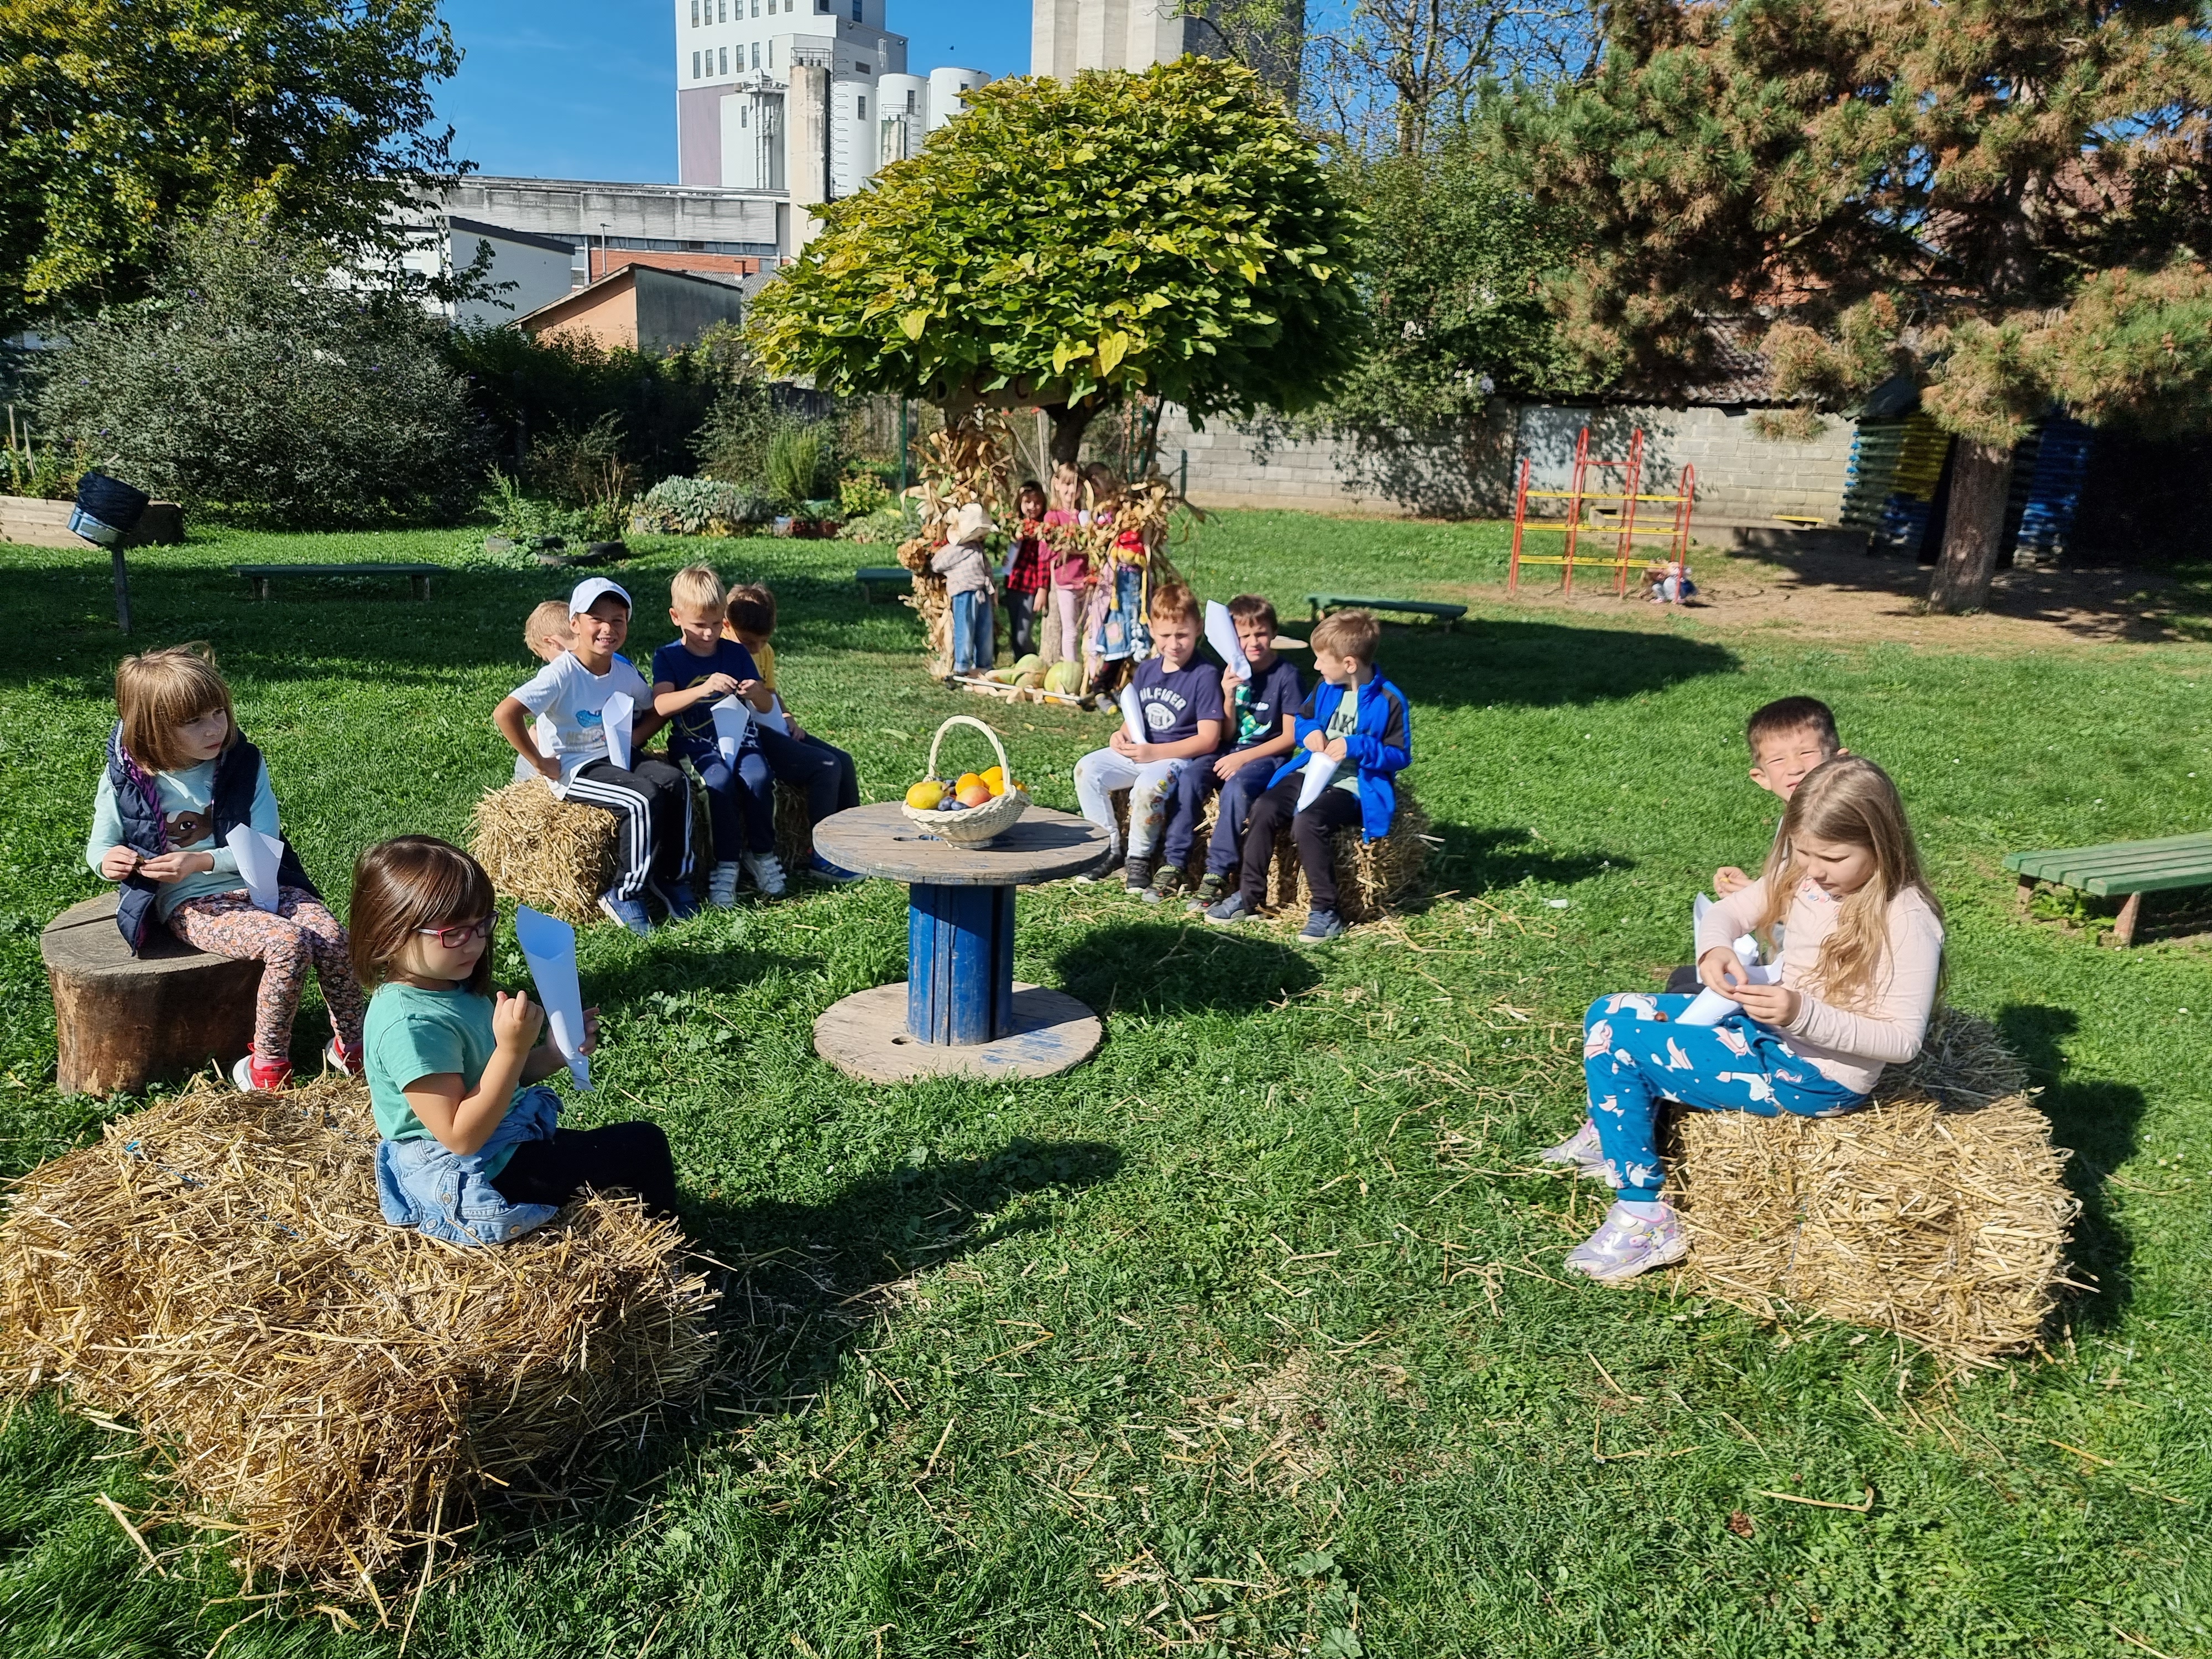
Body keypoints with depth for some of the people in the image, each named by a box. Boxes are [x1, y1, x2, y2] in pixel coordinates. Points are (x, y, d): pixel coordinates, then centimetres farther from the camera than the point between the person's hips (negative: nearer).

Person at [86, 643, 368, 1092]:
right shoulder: (126, 779, -4)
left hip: (259, 885, 3)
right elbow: (98, 845, 10)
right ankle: (268, 1063, -14)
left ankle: (351, 1046, -1)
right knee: (287, 944, -31)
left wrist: (202, 862, -18)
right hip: (191, 904, -3)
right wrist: (109, 861, -14)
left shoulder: (244, 763, -1)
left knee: (334, 938, -24)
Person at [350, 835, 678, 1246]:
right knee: (643, 1147, -7)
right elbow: (461, 1137, -28)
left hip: (505, 1141, 10)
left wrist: (554, 1055, -3)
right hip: (473, 1185, -10)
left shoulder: (456, 988, 1)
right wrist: (512, 1048, -33)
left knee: (637, 1140, 22)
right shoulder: (409, 1025, -27)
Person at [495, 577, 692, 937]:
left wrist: (635, 736, 1)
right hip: (574, 769, -6)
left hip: (618, 758, 6)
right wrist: (540, 762, -20)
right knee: (644, 799, -28)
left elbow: (655, 710, 21)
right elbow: (504, 714, -27)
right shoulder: (561, 674, -17)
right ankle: (625, 895, -13)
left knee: (675, 782, -20)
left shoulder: (624, 672, 3)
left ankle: (673, 879, -6)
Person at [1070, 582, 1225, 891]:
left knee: (1147, 787, -35)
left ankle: (1140, 859, -9)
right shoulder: (1146, 670, 9)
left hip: (1178, 757, -7)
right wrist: (1122, 736, -4)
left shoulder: (1206, 676, -12)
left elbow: (1208, 740, -16)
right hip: (1137, 751, 7)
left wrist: (1154, 752, -21)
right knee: (1087, 769, -10)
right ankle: (1109, 848, 2)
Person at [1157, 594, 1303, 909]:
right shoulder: (1232, 671, 7)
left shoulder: (1286, 674, -6)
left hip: (1268, 756, -5)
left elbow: (1291, 736, -8)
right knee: (1189, 778, -22)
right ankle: (1173, 865, -17)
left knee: (1236, 787, -34)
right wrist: (1229, 697, -11)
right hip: (1231, 751, 5)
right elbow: (1226, 734, 7)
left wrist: (1243, 758, -15)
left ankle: (1217, 874, -28)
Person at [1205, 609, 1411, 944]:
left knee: (1307, 822, -32)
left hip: (1353, 787, -6)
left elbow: (1400, 755, -6)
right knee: (1264, 808, -18)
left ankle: (1325, 911, -19)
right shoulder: (1326, 688, 8)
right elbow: (1301, 719, 24)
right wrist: (1309, 732, 0)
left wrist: (1355, 747, -20)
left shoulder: (1388, 701, -11)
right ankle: (1248, 897, -8)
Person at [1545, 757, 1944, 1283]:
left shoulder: (1908, 921, -23)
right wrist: (1715, 949, -20)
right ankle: (1610, 1133, 34)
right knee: (1609, 1014, 10)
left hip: (1818, 1077, -8)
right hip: (1766, 1029, 8)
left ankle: (1645, 1214, -5)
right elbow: (1729, 911, 3)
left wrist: (1804, 1014, -36)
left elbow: (1903, 1040, -24)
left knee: (1614, 1042, -14)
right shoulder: (1802, 878, -2)